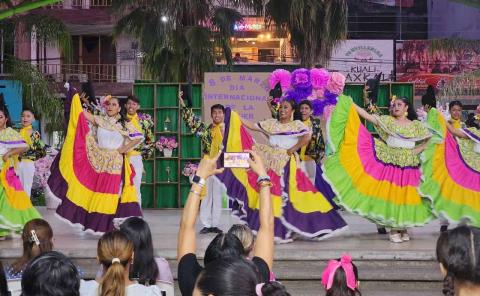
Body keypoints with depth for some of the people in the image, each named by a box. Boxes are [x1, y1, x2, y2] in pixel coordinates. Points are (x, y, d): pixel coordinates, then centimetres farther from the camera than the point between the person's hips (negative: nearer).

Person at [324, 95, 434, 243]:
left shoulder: (416, 125, 9)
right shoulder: (387, 121, 6)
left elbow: (428, 140, 8)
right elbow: (367, 115, 0)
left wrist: (416, 151, -5)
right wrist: (350, 104, -6)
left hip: (409, 165, 1)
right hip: (390, 163, -1)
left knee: (406, 196, 1)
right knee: (391, 194, -4)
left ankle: (403, 228, 12)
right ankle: (394, 229, 2)